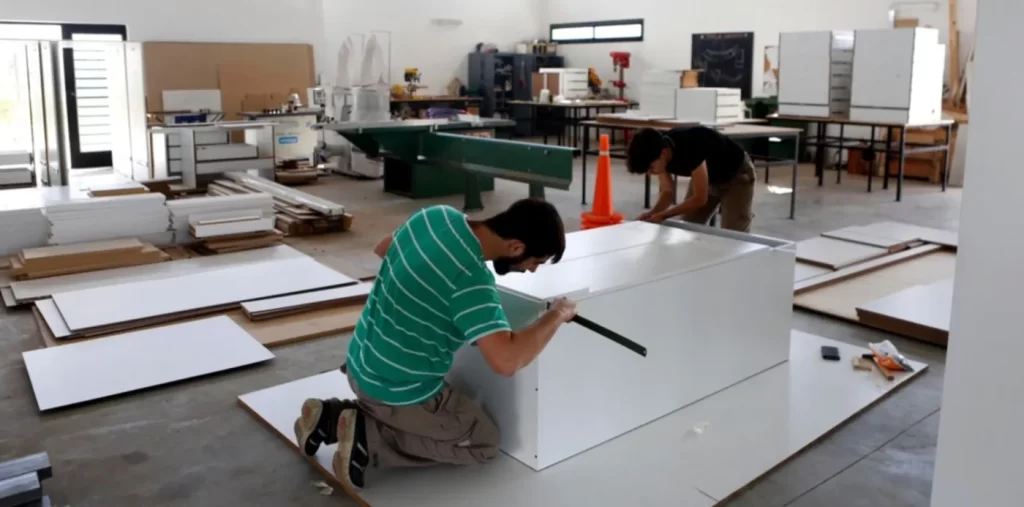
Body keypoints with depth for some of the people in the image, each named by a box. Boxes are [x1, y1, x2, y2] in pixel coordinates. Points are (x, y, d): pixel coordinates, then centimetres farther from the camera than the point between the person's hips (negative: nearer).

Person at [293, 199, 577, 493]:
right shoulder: (471, 278, -29)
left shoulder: (437, 216, -5)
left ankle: (330, 417, 16)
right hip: (397, 390, -8)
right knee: (484, 443, 11)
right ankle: (368, 437, -2)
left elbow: (381, 249, 15)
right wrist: (556, 316, -20)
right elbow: (506, 361, -37)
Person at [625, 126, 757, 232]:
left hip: (736, 174, -7)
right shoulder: (660, 148, -20)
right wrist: (652, 214, -27)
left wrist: (663, 215, -31)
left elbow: (700, 199, -32)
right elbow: (668, 192, -8)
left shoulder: (691, 149, -41)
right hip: (708, 176, 7)